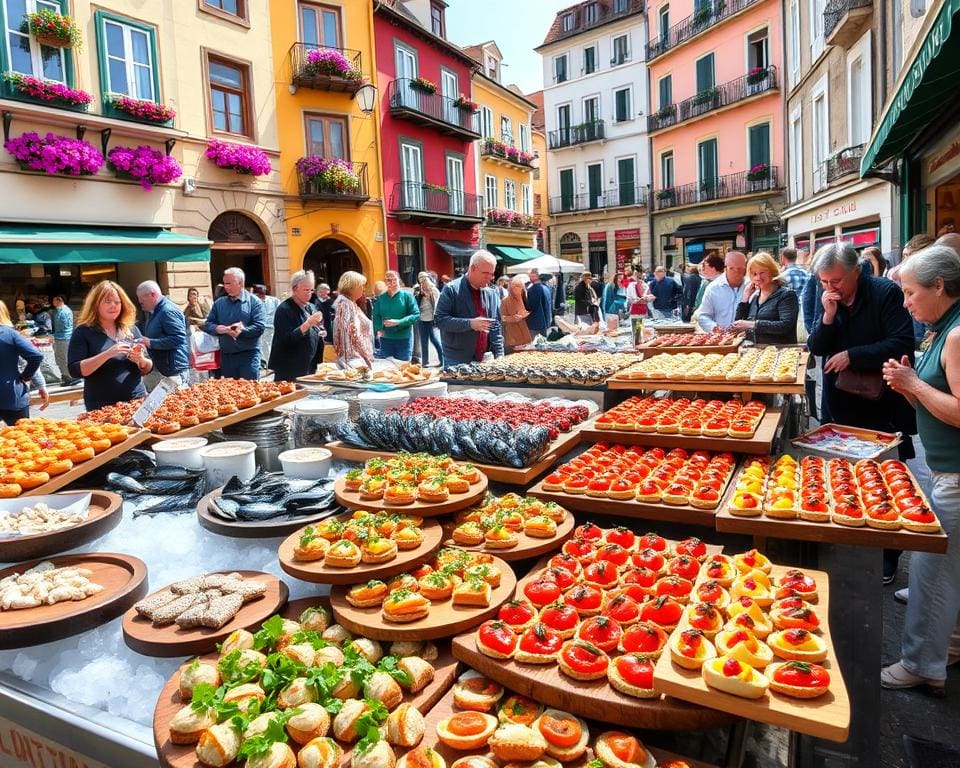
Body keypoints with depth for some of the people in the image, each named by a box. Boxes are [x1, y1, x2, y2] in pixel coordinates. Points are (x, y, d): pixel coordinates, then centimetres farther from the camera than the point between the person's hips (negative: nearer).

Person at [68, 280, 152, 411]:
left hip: (137, 401, 3)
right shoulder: (83, 332, -3)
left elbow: (147, 369, 10)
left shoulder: (131, 329, 7)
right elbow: (75, 370, -13)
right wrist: (107, 354, -23)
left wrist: (141, 360, -12)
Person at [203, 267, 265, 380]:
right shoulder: (219, 303, 13)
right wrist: (219, 329, -11)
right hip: (226, 355, 5)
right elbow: (208, 325, 11)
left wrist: (240, 332, -21)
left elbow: (259, 327, -11)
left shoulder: (254, 302, -2)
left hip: (248, 354, -5)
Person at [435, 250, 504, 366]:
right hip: (456, 361, -4)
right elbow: (439, 319, -13)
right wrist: (469, 323, -23)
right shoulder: (451, 289, -7)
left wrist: (499, 354, -1)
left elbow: (496, 326, 9)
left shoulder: (491, 293, 9)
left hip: (484, 360, 5)